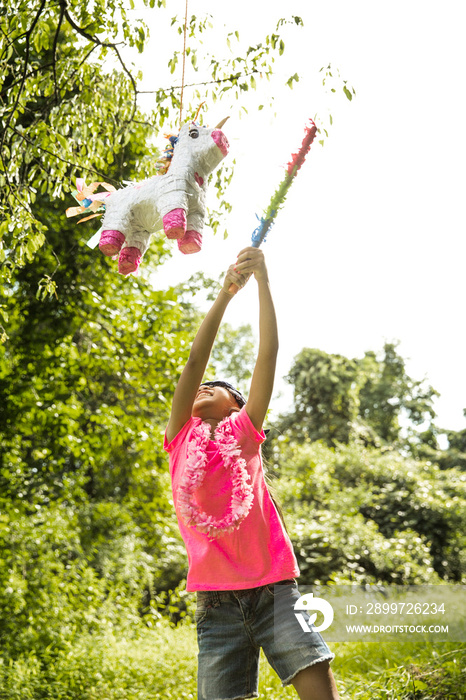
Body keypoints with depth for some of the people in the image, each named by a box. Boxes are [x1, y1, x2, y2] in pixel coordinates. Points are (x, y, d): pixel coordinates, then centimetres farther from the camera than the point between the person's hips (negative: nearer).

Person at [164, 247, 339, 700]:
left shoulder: (244, 432, 12)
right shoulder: (181, 439, 13)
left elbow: (268, 354, 7)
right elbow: (195, 361, 4)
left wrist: (262, 280, 5)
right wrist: (226, 292, 1)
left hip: (274, 586, 0)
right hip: (217, 600, 1)